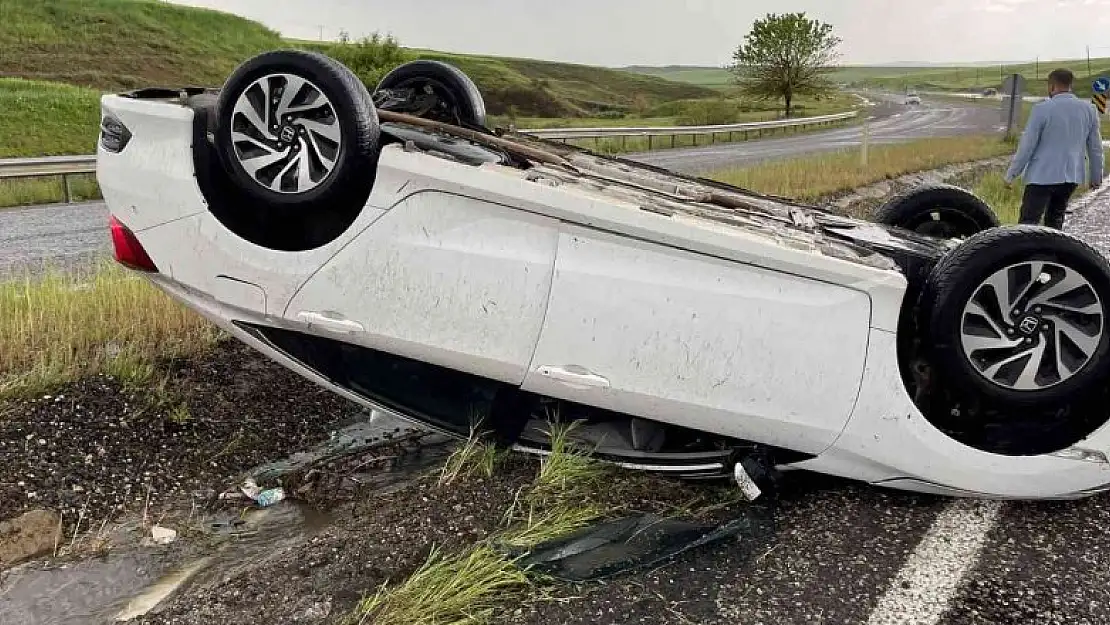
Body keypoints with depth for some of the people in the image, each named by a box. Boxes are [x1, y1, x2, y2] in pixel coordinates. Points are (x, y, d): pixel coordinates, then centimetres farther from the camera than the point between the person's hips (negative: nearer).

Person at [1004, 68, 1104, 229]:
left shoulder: (1042, 109, -10)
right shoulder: (1089, 110, 5)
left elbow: (1027, 146, -10)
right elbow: (1095, 148, 11)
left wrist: (1011, 175, -1)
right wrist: (1096, 177, 23)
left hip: (1042, 176, -5)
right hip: (1071, 177, 6)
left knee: (1029, 223, -7)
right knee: (1055, 220, 18)